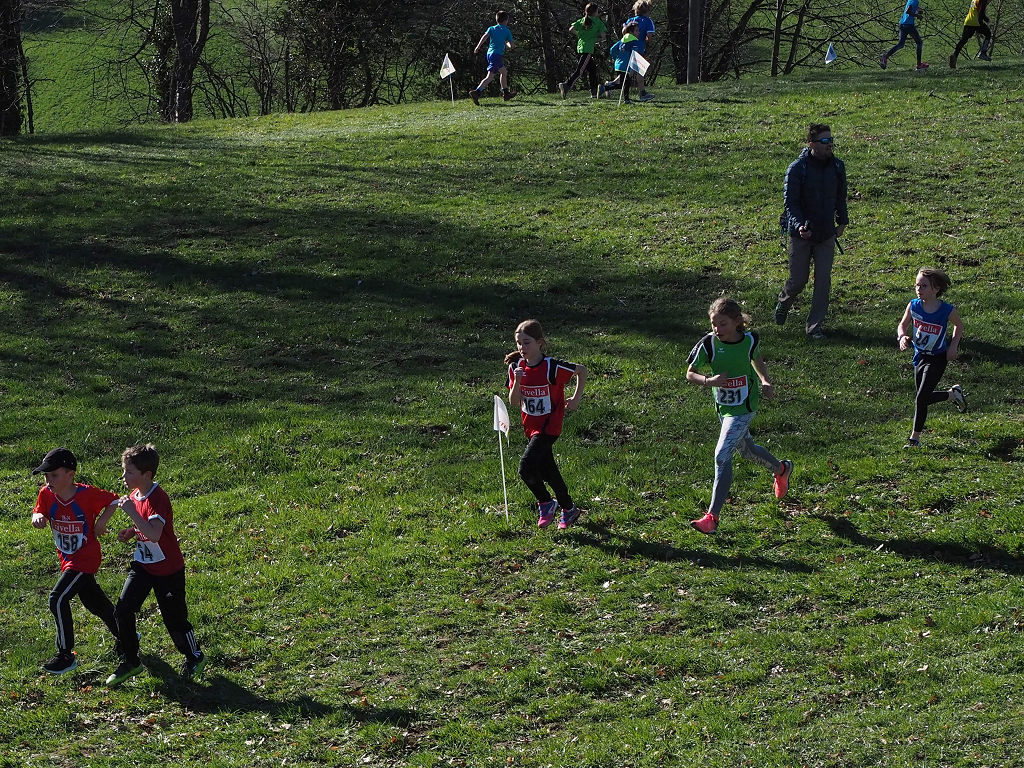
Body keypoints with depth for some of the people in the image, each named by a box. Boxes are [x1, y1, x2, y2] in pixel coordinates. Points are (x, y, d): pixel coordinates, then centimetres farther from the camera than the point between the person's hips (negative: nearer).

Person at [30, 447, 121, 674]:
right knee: (94, 601, 20)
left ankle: (66, 655, -5)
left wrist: (101, 521, -17)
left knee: (58, 600, -16)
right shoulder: (46, 494, -7)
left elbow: (113, 500, -6)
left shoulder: (87, 494, -20)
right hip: (67, 559, 7)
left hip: (86, 557, -7)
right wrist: (38, 517, -26)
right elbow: (39, 514, -4)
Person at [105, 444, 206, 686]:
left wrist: (132, 511, -38)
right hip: (143, 564, 8)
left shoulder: (158, 498, -25)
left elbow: (154, 534, -38)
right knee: (123, 610, -1)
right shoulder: (135, 494, 1)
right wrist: (131, 532, -1)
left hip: (168, 569, -8)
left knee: (174, 617, 4)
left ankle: (194, 657, 28)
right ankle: (131, 661, 14)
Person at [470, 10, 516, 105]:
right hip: (498, 54, -7)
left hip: (489, 53, 7)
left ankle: (506, 93, 28)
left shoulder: (491, 29, 11)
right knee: (490, 76, -11)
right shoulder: (507, 31, 3)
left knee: (504, 72, 19)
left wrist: (478, 47, -11)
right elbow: (512, 45, 5)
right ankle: (477, 92, -25)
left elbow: (485, 36, -7)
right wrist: (507, 44, 26)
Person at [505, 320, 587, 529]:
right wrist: (517, 383, -22)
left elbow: (582, 370, -5)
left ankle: (546, 503, 6)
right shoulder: (516, 367, -5)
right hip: (530, 426, 7)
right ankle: (569, 509, 32)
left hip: (549, 427, -7)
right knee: (547, 470, 16)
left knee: (526, 468, -18)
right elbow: (514, 402, -5)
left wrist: (576, 398, -2)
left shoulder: (552, 367, -20)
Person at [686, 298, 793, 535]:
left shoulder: (750, 340, -13)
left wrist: (764, 381, 0)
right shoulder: (709, 344, -14)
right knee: (746, 449, 24)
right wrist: (709, 380, -26)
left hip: (743, 408, -4)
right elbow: (690, 374, -8)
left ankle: (712, 516, -14)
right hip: (723, 407, 4)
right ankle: (781, 469, 56)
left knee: (722, 456, -16)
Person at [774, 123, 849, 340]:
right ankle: (783, 302, 38)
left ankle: (815, 326, 9)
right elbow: (790, 202, -14)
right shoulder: (797, 168, -14)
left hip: (826, 234, 4)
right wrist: (800, 225, -27)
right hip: (801, 233, -4)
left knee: (823, 281, -1)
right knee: (799, 279, 4)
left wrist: (842, 221, 15)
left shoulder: (837, 166, 1)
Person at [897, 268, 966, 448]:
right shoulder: (913, 306, -11)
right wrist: (902, 337, -18)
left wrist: (953, 345, -8)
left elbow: (959, 326, 3)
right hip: (919, 357, 5)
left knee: (921, 399, -12)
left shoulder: (947, 311, -19)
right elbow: (902, 325, 3)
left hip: (937, 359, -5)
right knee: (924, 398, 17)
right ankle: (953, 394, 43)